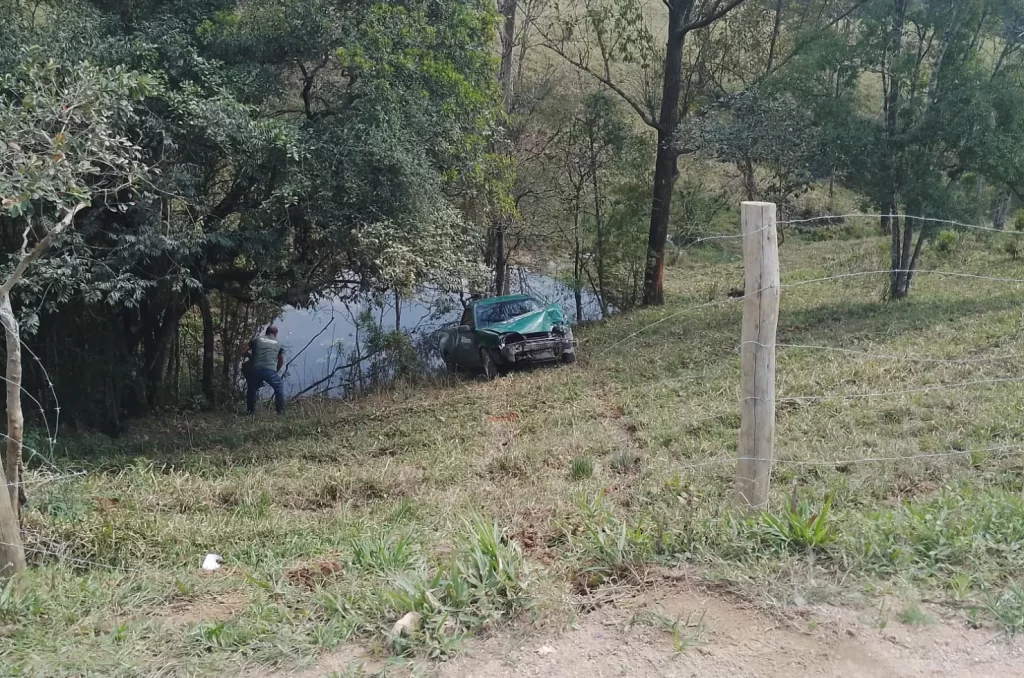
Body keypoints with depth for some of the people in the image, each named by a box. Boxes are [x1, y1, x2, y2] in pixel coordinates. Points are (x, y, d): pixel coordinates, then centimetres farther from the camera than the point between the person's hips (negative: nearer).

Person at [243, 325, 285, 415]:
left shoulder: (256, 340, 20)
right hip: (270, 370, -1)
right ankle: (281, 411, 16)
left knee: (251, 389, 25)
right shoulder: (278, 344, 21)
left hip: (254, 369, 1)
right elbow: (281, 361, 26)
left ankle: (251, 411, 25)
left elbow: (244, 354, 18)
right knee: (279, 389, 20)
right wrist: (276, 370, 41)